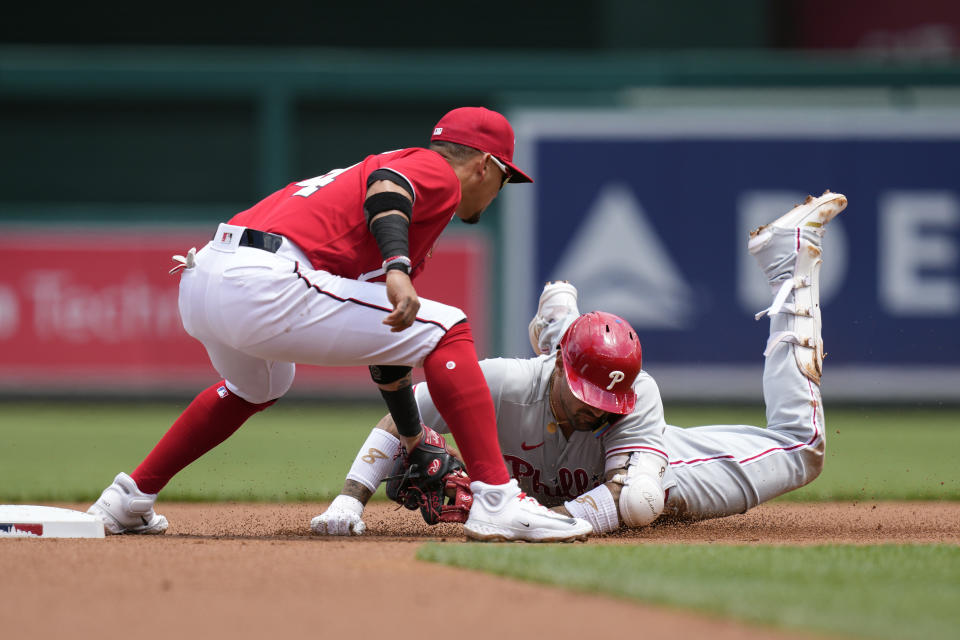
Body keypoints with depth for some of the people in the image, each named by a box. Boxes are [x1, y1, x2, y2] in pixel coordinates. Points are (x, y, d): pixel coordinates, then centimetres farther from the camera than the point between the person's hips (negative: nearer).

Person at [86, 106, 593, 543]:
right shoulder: (439, 173, 10)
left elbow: (386, 340, 39)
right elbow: (386, 190, -17)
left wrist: (414, 442, 44)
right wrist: (398, 270, -33)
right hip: (264, 284, -10)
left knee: (260, 385, 40)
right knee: (448, 333, -2)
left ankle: (127, 502, 42)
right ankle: (496, 501, -12)